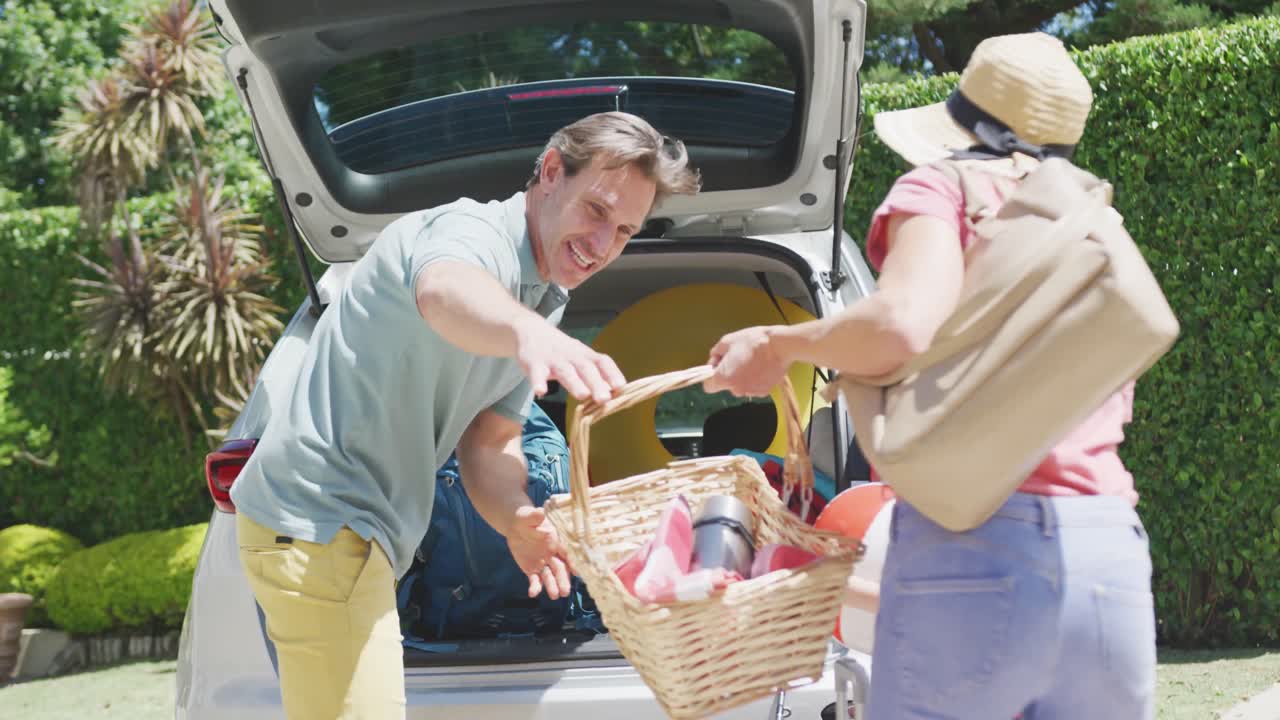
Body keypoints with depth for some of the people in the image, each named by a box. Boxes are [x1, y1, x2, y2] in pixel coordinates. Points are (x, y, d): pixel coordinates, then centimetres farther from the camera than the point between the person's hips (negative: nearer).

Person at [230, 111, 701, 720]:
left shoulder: (544, 304, 13)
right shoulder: (473, 232, -17)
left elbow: (488, 442, 13)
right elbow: (444, 292, -43)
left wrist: (517, 518, -9)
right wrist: (529, 333, -66)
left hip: (356, 528, 10)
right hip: (320, 520, -10)